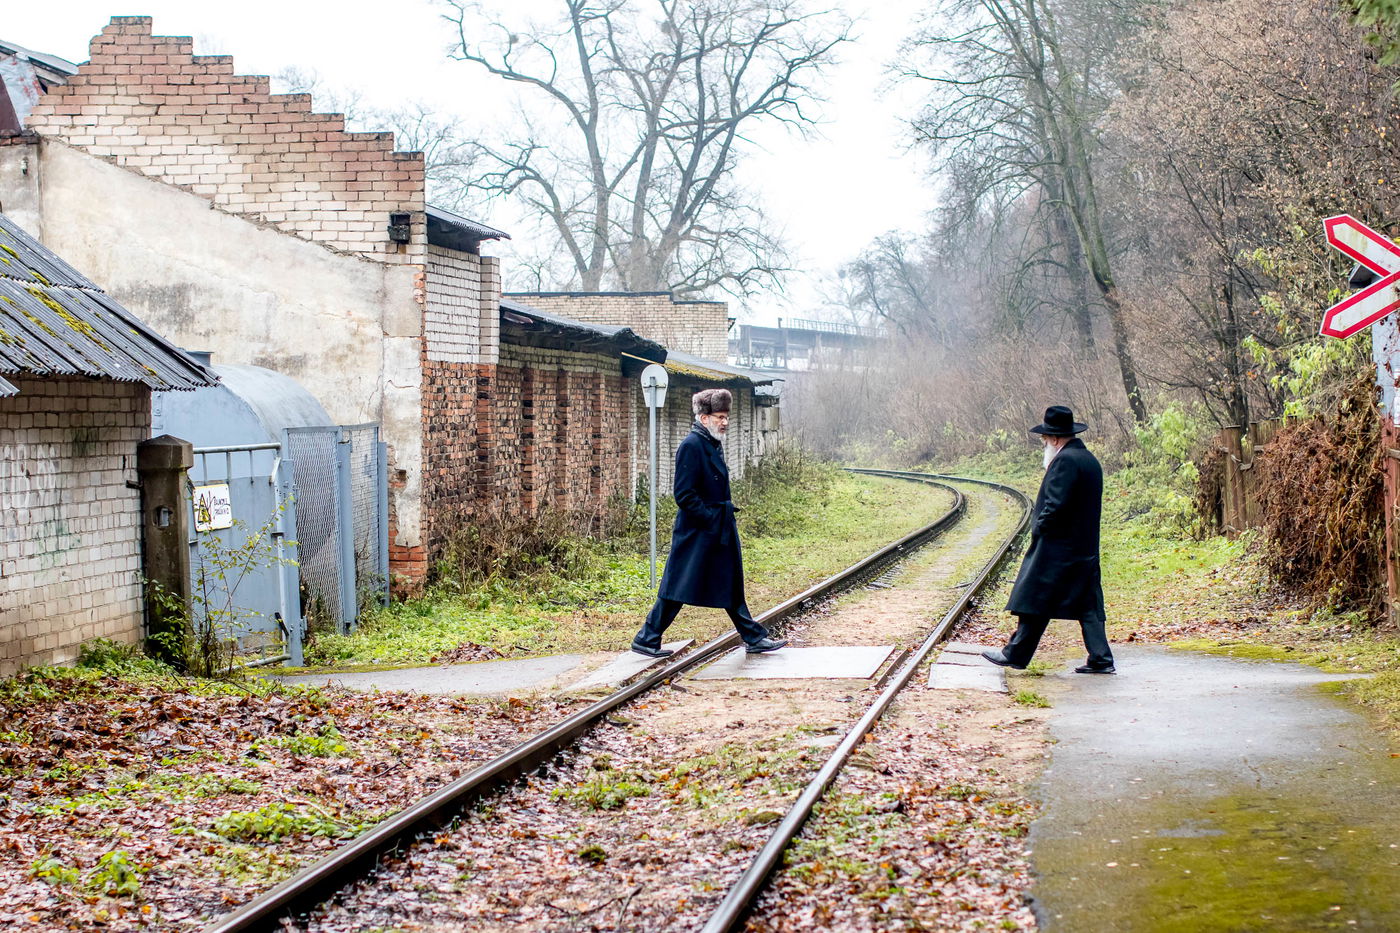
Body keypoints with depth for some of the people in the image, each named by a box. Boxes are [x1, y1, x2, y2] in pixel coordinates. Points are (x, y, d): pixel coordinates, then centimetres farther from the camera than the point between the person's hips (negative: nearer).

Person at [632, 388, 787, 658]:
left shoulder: (713, 444, 11)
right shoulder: (691, 446, -18)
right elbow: (684, 496, -21)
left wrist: (727, 512, 13)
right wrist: (712, 520, -20)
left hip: (719, 529, 10)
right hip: (696, 533, -10)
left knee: (731, 585, 15)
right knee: (678, 587, -2)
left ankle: (754, 638, 20)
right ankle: (646, 640, 8)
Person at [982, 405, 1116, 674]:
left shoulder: (1065, 460, -15)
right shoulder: (1089, 460, 15)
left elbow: (1056, 504, -22)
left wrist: (1039, 529, -8)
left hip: (1057, 547, -9)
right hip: (1085, 547, 9)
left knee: (1036, 600, -2)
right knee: (1088, 604, 9)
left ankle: (1015, 654, 3)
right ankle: (1101, 659, 6)